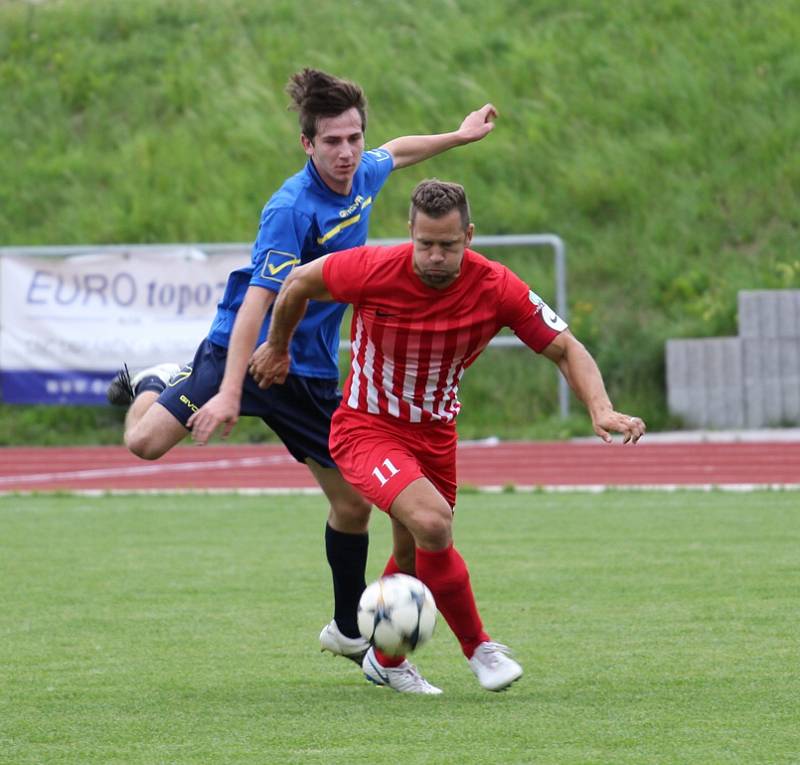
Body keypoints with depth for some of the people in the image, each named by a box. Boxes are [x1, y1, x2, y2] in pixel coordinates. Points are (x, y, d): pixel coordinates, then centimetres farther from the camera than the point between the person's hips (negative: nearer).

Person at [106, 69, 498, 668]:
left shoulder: (363, 176, 1)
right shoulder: (293, 208, -24)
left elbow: (395, 153, 28)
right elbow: (258, 298, -30)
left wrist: (459, 136, 34)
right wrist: (229, 392, -38)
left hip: (312, 370, 6)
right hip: (245, 351, -6)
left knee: (353, 502, 3)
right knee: (146, 442, -21)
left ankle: (349, 630, 22)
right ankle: (158, 384, 15)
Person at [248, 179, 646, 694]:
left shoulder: (497, 288, -18)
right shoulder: (373, 270, -23)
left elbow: (565, 349, -9)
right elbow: (299, 284, -4)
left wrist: (601, 410, -25)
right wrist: (278, 347, 12)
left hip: (434, 432, 4)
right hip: (367, 426, -4)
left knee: (415, 554, 15)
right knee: (432, 521, -27)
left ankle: (385, 658, 42)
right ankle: (479, 647, -10)